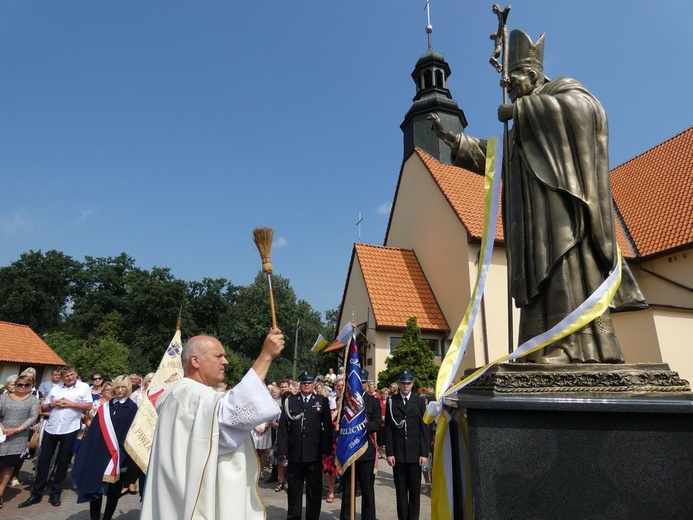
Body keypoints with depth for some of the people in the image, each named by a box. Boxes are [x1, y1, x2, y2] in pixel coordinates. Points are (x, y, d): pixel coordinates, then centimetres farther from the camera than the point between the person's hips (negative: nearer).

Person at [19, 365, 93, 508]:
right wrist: (52, 404, -8)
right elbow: (43, 407, 13)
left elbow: (89, 405, -10)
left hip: (69, 430, -3)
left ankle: (55, 493, 21)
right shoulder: (55, 388, 9)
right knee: (43, 460, 8)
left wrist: (70, 403, -15)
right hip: (51, 429, 4)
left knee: (63, 462, 7)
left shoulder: (84, 387, -3)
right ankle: (36, 493, 22)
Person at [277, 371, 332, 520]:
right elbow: (283, 427, 1)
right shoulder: (290, 401, 5)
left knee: (314, 488, 10)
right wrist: (282, 449, -5)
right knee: (294, 488, 14)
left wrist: (326, 449, -6)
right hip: (294, 452, 1)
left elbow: (328, 427, 0)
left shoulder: (322, 401, 3)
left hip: (314, 453, -1)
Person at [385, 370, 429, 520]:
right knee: (400, 490, 8)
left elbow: (424, 429, 1)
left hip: (415, 452, 1)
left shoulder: (419, 402, 3)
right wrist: (389, 452, -6)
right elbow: (388, 429, -1)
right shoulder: (391, 401, 1)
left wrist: (424, 453, -4)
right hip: (397, 452, 0)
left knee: (415, 489, 9)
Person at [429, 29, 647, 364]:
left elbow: (581, 106, -12)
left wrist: (518, 110, -8)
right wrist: (453, 139, 16)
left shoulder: (564, 88, 12)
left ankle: (576, 345, -23)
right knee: (541, 271, -4)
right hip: (534, 206, 7)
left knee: (565, 264, -19)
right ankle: (550, 346, -8)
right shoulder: (524, 125, 31)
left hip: (559, 196, -7)